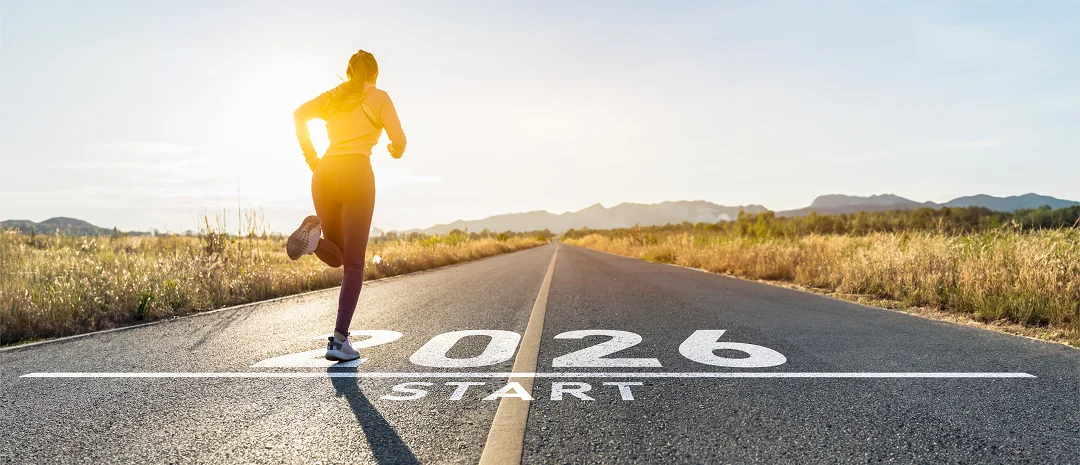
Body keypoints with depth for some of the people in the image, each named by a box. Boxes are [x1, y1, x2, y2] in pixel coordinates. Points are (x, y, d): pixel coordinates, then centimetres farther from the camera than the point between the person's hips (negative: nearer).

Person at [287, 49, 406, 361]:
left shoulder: (332, 96, 20)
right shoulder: (379, 97, 9)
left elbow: (300, 115, 3)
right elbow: (399, 142, 2)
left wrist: (311, 158, 7)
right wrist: (395, 151, 26)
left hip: (325, 174, 4)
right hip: (357, 174, -4)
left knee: (336, 257, 17)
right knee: (353, 263, -1)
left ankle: (314, 235, -19)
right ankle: (340, 340, -11)